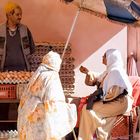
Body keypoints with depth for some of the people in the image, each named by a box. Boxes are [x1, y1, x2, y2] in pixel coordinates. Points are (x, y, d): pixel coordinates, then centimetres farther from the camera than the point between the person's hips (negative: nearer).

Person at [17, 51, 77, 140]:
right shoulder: (52, 77, -10)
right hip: (44, 119, -8)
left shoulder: (37, 75, 13)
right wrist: (69, 108, -5)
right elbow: (53, 103, -18)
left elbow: (25, 98, 15)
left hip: (31, 117, 8)